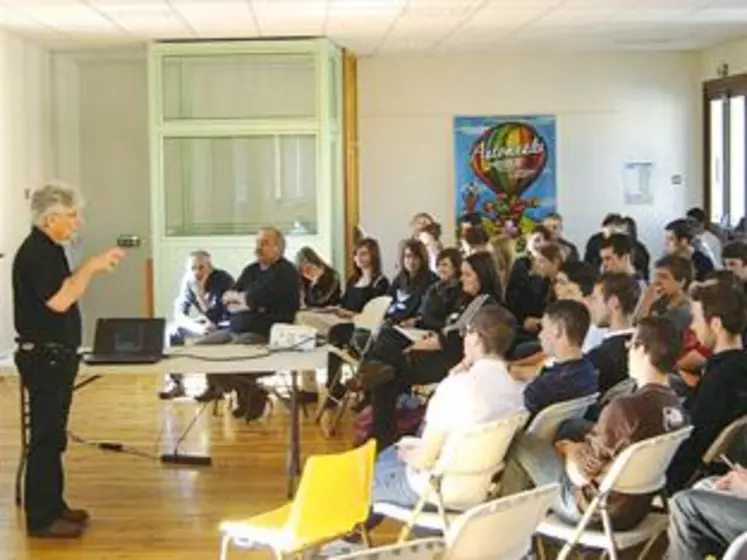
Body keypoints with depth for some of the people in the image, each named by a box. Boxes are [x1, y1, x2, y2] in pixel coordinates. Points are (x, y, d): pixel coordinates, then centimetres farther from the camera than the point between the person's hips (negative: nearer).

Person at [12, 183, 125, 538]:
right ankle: (41, 518, 2)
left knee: (53, 436, 16)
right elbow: (58, 300, -27)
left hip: (56, 355, 10)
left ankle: (52, 506, 26)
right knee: (45, 437, -4)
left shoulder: (49, 250, 13)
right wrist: (90, 267, -21)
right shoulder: (35, 252, -18)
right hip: (44, 357, -10)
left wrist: (93, 269, 9)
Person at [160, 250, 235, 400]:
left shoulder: (223, 280, -26)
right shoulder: (188, 281, -10)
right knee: (173, 330, -10)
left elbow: (214, 318, -30)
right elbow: (179, 313, -13)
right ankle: (176, 382, -2)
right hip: (207, 323, 6)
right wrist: (197, 327, -30)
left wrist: (199, 293, -37)